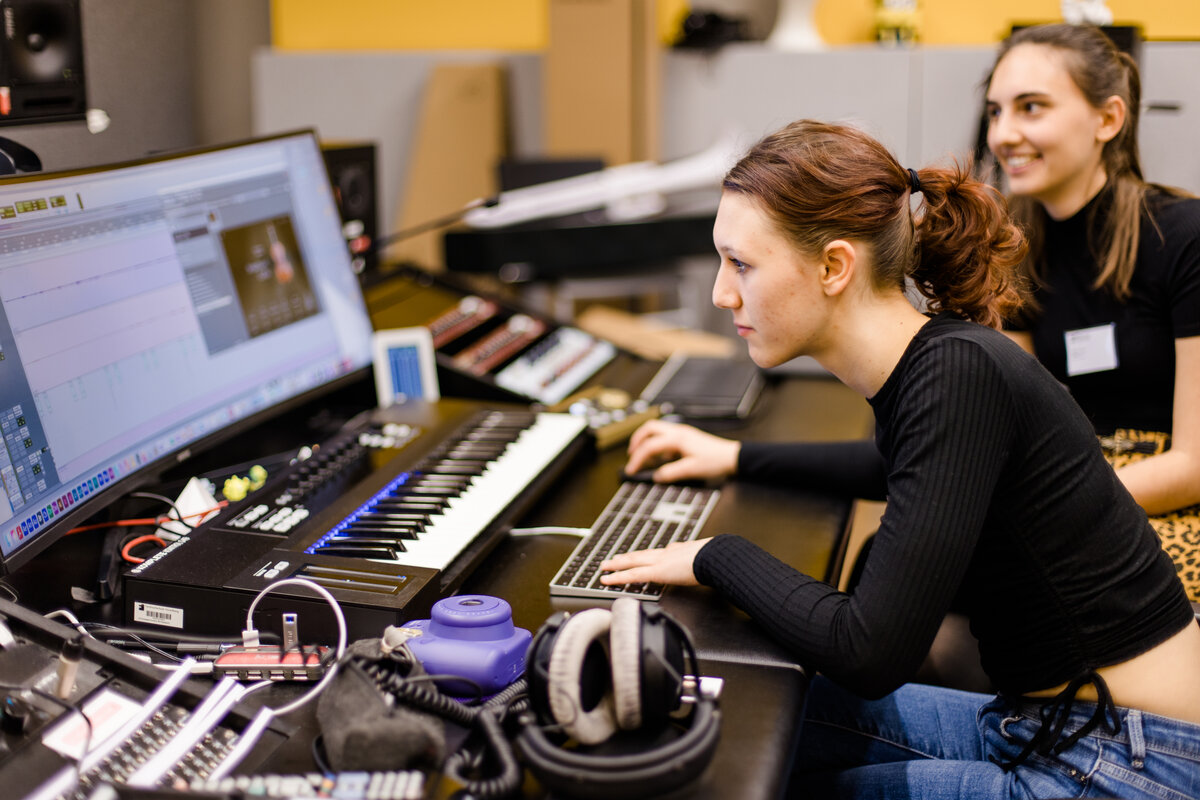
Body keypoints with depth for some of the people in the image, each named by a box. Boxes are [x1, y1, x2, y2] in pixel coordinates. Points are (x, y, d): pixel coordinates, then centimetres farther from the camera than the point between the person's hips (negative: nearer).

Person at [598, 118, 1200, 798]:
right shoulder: (918, 360, 0)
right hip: (1043, 726, 8)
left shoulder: (958, 372, -26)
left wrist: (718, 556, -13)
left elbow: (869, 653, -28)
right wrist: (738, 459, 25)